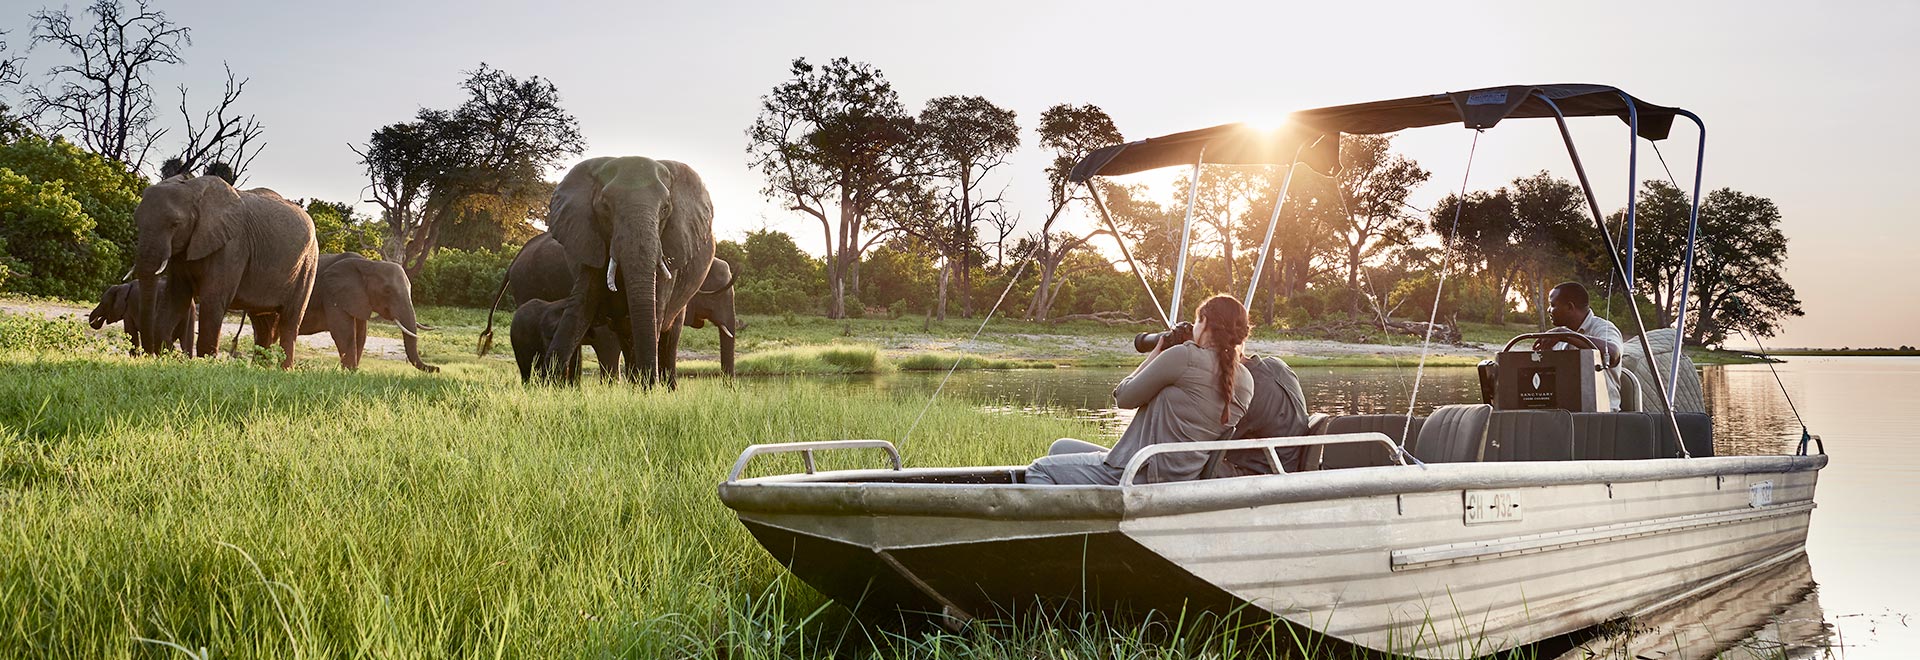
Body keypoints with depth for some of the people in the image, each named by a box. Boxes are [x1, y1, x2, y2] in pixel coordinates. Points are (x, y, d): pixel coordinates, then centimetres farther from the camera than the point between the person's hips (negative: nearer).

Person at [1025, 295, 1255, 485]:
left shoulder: (1184, 356, -16)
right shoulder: (1245, 380, 6)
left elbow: (1123, 397, -7)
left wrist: (1154, 355, 6)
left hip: (1145, 476, -9)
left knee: (1039, 470, 4)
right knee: (1061, 448, 23)